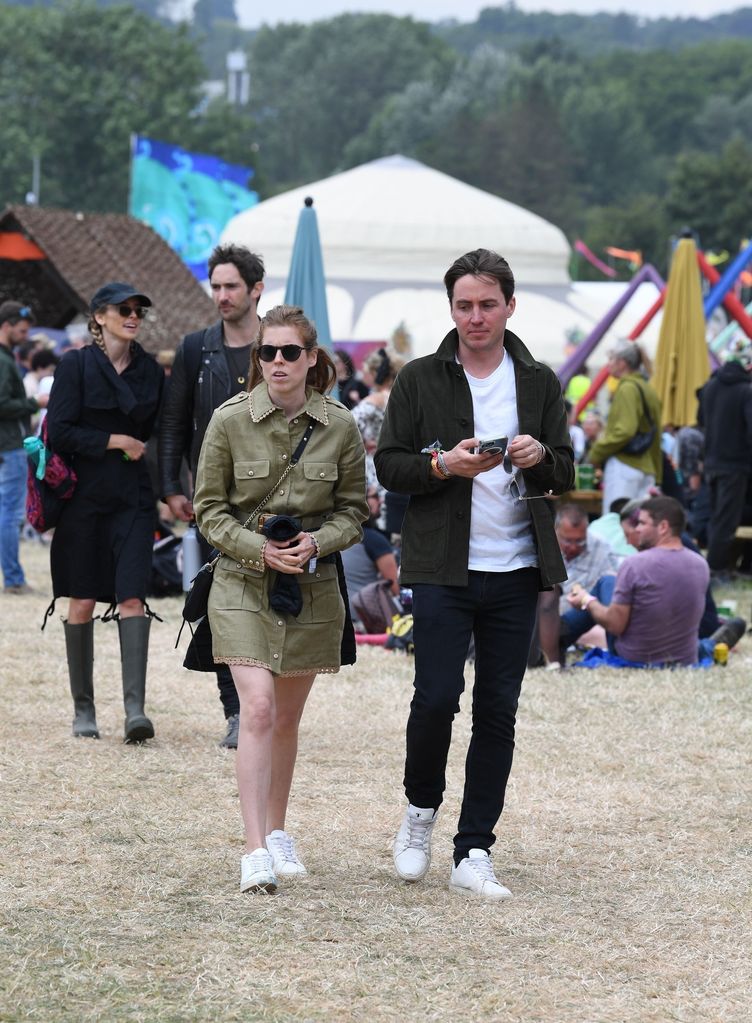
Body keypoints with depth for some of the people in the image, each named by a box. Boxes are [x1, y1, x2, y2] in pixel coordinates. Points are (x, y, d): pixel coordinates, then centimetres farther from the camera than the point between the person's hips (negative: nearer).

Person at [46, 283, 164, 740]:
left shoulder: (151, 371, 9)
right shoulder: (77, 366, -1)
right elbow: (59, 432, -8)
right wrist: (115, 441, -12)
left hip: (134, 500, 2)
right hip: (85, 497, -2)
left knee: (132, 598, -11)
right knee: (83, 602, 3)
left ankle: (136, 708, -17)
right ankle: (84, 709, 14)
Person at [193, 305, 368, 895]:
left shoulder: (340, 426, -3)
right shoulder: (230, 421, -6)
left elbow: (354, 509, 6)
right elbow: (210, 508, 0)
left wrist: (316, 542, -13)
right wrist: (260, 551, -15)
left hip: (312, 586, 2)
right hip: (243, 582, -2)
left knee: (287, 717, 12)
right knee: (258, 709, -15)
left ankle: (278, 831, 30)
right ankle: (256, 850, -16)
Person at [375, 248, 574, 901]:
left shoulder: (539, 383, 10)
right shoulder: (420, 380, 4)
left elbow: (566, 475, 9)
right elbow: (388, 465, 1)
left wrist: (540, 457, -13)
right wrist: (443, 465, -17)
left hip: (515, 573, 2)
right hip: (443, 569, -2)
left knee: (498, 711, 2)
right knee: (436, 696, -11)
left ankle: (474, 854, 6)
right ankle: (421, 811, 17)